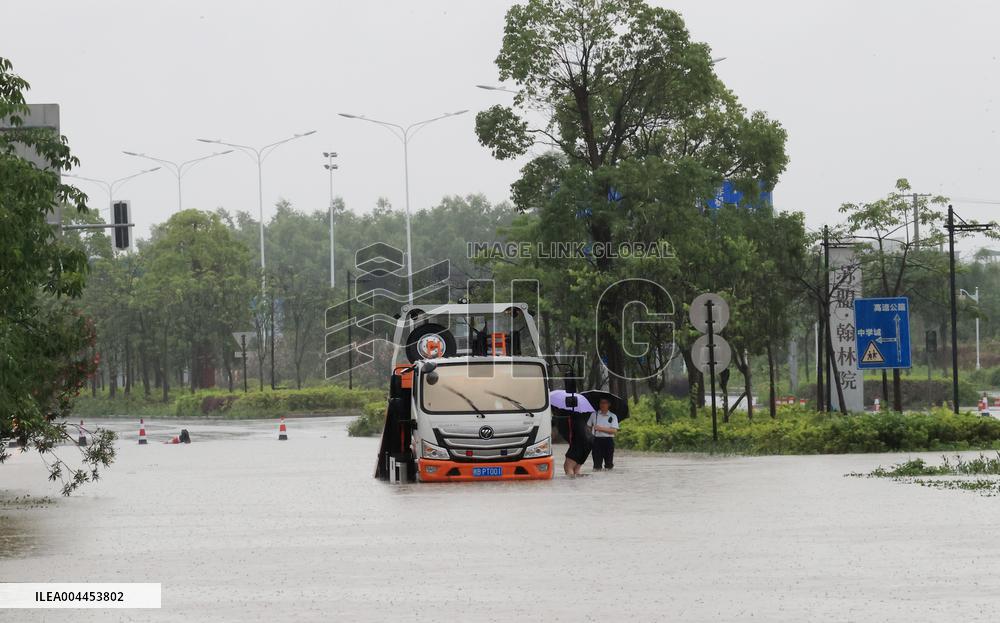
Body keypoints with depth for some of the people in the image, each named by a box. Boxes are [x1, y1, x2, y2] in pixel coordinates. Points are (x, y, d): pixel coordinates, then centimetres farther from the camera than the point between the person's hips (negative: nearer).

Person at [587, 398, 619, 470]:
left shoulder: (613, 416, 5)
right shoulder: (594, 415, 11)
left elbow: (614, 431, -6)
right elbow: (588, 427, 16)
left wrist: (601, 428, -14)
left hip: (608, 440, 0)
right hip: (597, 440, 0)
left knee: (609, 463, 0)